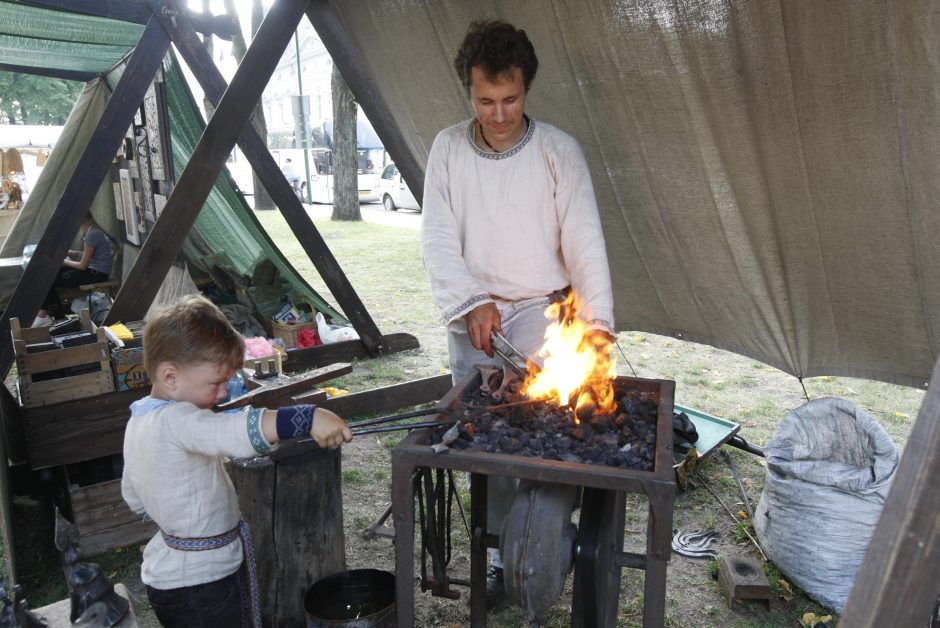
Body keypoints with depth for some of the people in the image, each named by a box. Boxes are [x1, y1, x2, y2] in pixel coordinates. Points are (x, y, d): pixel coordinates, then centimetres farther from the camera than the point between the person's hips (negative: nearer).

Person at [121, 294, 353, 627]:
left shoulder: (139, 421, 4)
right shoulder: (175, 421, -27)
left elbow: (134, 497, 16)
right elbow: (237, 431, -47)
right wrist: (309, 417, -53)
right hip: (199, 588, -10)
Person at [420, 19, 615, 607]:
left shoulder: (559, 150, -6)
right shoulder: (448, 148, 0)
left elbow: (585, 240, -10)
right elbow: (438, 239, -4)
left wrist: (598, 321, -21)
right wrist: (472, 303, -18)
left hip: (540, 312, -2)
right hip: (471, 316, 2)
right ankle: (502, 552, 21)